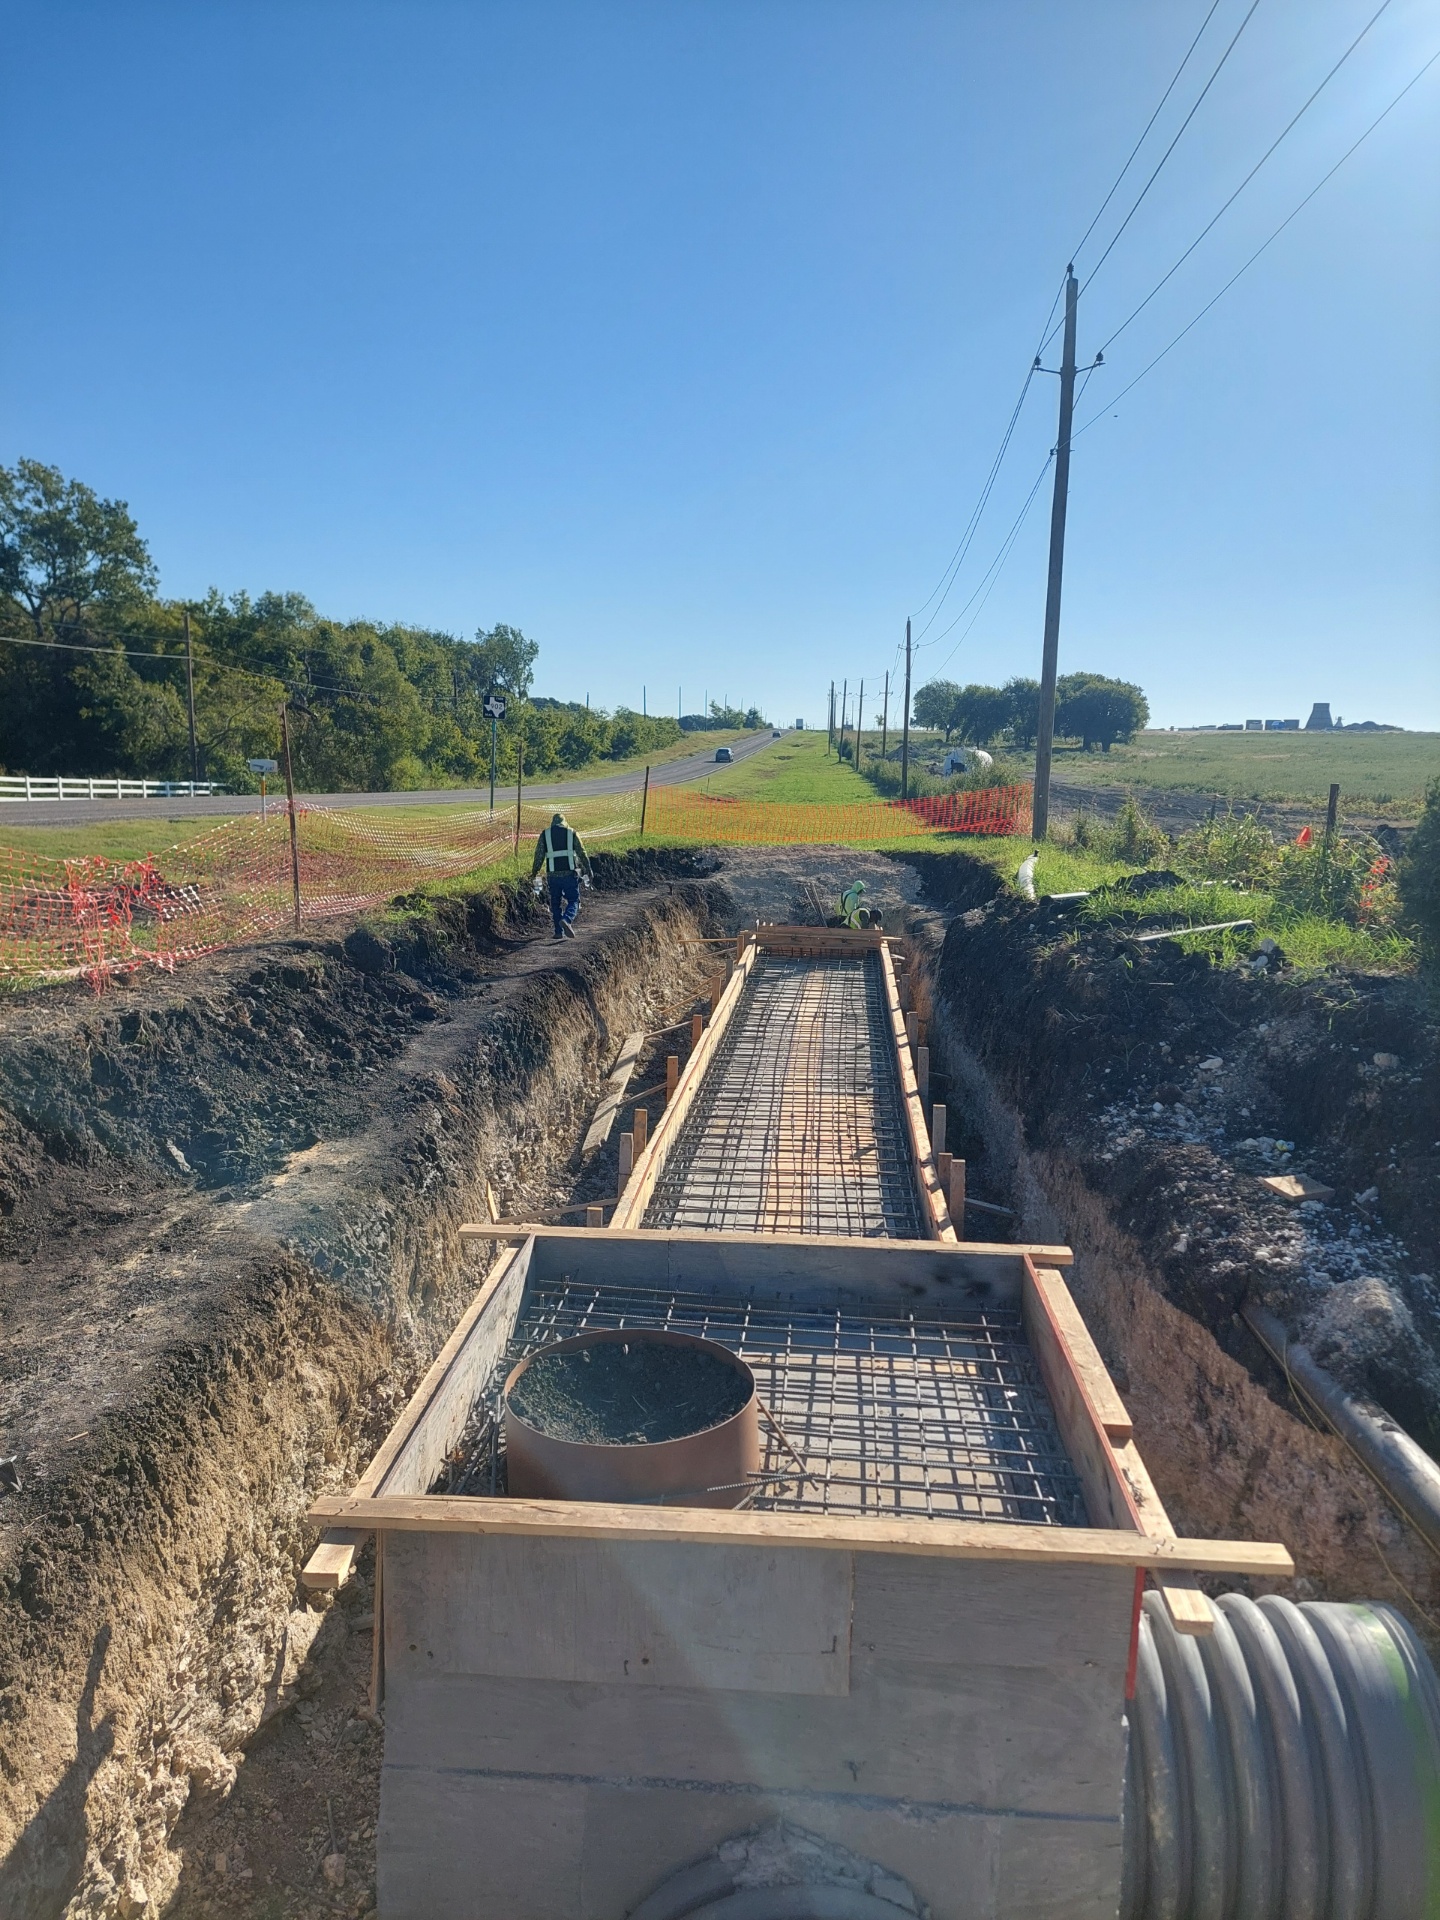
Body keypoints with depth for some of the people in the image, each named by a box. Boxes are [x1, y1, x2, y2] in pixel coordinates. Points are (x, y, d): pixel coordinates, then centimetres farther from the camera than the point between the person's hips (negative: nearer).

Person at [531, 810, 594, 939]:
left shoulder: (545, 834, 7)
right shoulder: (572, 833, 6)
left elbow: (539, 856, 3)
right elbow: (582, 854, 3)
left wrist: (534, 873, 10)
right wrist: (589, 871, 9)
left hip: (553, 874, 1)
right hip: (570, 874, -1)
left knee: (556, 904, 12)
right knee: (573, 900, 6)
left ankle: (559, 932, 10)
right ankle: (566, 920, -21)